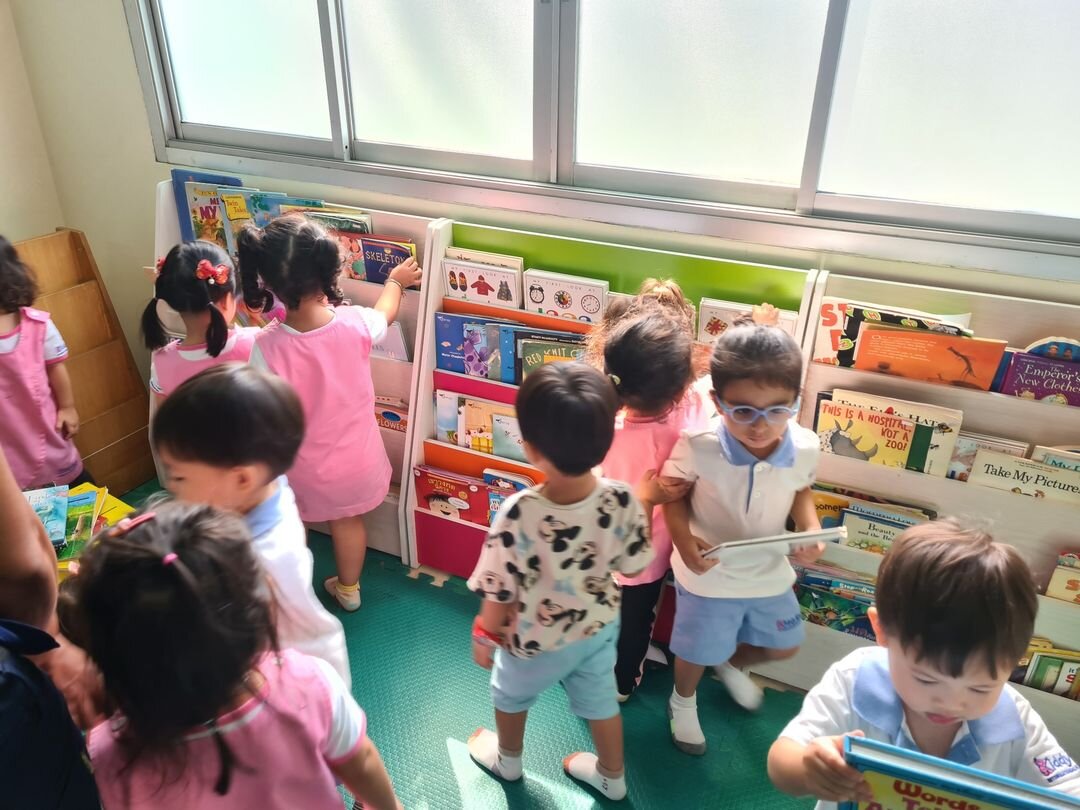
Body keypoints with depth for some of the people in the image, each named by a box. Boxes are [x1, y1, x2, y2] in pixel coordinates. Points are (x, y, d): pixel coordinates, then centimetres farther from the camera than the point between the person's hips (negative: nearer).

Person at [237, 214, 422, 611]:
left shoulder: (267, 346, -32)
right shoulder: (356, 324, -26)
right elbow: (386, 312, 1)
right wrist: (396, 281, 21)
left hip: (300, 467, -2)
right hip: (354, 460, 2)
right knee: (348, 521, 28)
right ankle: (348, 589, 53)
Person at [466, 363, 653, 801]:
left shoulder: (519, 513, -38)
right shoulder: (622, 500, -28)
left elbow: (500, 593, -24)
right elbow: (633, 566, -11)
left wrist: (486, 634, -4)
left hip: (537, 642, -3)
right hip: (600, 628, 3)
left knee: (510, 694, 30)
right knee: (599, 699, 30)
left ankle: (508, 760, 59)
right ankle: (612, 777, 55)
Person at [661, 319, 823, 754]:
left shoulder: (805, 447, -22)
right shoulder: (696, 447, -33)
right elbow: (673, 495, -14)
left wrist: (812, 530, -17)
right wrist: (684, 542, -30)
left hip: (770, 571, 4)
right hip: (708, 575, -4)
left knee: (783, 646, 27)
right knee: (698, 652, 20)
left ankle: (731, 664, 61)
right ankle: (682, 702, 55)